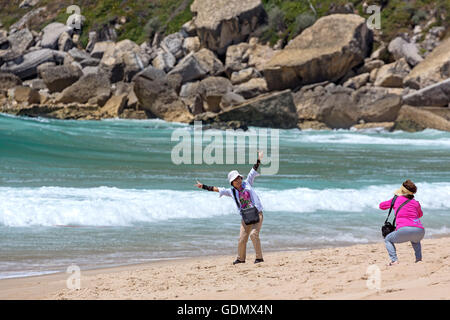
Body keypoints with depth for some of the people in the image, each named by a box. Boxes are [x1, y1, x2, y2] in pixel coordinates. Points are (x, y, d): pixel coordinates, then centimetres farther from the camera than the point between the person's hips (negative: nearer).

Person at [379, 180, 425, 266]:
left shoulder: (396, 200, 13)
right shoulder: (416, 203, 20)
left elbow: (381, 206, 29)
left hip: (404, 230, -4)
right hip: (420, 231, 4)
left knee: (388, 239, 23)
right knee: (415, 240, 40)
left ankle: (394, 260, 2)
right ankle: (419, 258, 20)